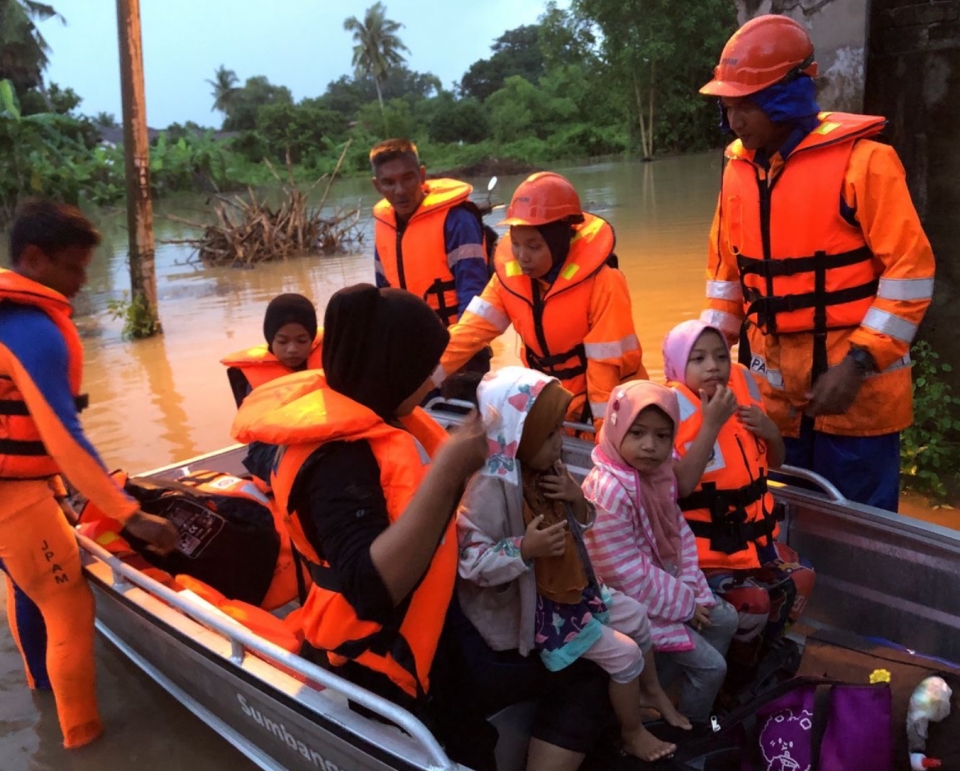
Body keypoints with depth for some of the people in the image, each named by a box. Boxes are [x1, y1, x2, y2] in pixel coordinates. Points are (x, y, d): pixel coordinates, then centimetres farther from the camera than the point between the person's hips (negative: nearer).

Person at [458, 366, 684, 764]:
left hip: (571, 586, 9)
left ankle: (653, 692, 45)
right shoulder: (491, 489, -29)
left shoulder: (547, 468, -2)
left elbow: (577, 527, 12)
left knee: (636, 615, 19)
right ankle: (632, 734, 22)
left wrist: (578, 501, -11)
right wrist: (526, 549, -40)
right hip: (533, 606, -9)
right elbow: (469, 562, -30)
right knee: (623, 653, -5)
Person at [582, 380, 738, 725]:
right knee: (710, 665, -3)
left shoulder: (659, 474, -5)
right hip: (633, 603, -8)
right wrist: (684, 603, -17)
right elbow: (629, 577, -28)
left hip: (666, 583, 9)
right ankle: (693, 730, 24)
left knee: (725, 619, 16)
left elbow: (680, 535, 5)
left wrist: (691, 589, -7)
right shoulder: (607, 491, -32)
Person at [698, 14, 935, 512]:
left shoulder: (861, 160, -12)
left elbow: (910, 270, -13)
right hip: (774, 394, 5)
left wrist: (858, 363, -17)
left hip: (854, 392, -5)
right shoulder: (738, 169, 6)